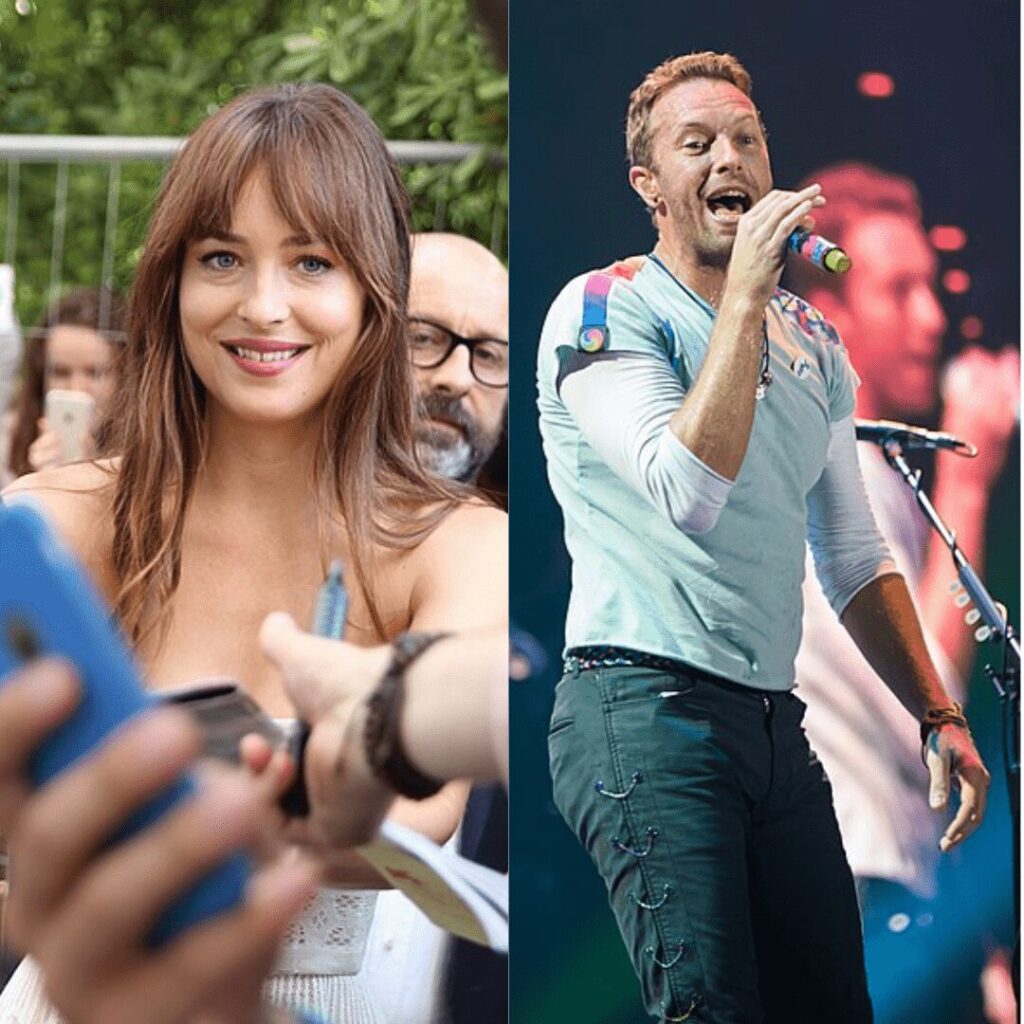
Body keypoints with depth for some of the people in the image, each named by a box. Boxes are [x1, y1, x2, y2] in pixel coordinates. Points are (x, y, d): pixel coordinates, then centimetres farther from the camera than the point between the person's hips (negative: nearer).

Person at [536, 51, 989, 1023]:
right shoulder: (605, 308, -5)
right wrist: (745, 293, -17)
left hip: (776, 724, 7)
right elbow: (691, 494, -21)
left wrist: (938, 715, 10)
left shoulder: (811, 340, 17)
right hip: (647, 710, -7)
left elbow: (853, 558, 19)